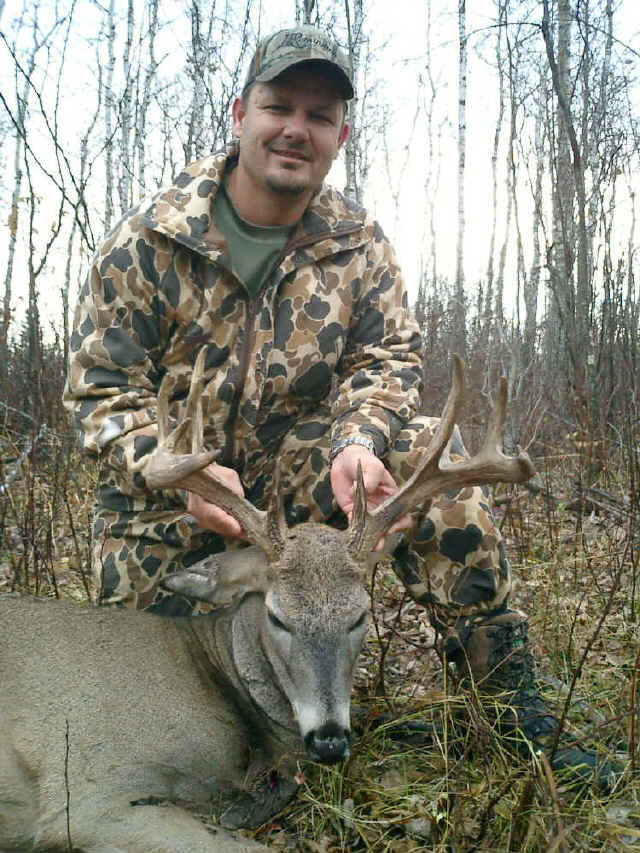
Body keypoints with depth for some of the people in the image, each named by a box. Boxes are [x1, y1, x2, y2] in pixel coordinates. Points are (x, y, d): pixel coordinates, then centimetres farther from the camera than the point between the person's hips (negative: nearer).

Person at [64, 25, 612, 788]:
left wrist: (359, 442, -27)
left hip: (294, 469, 2)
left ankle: (510, 702, -14)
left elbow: (389, 355, -4)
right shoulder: (148, 243, -11)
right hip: (165, 499, -1)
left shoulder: (359, 245, -1)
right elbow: (99, 388, -13)